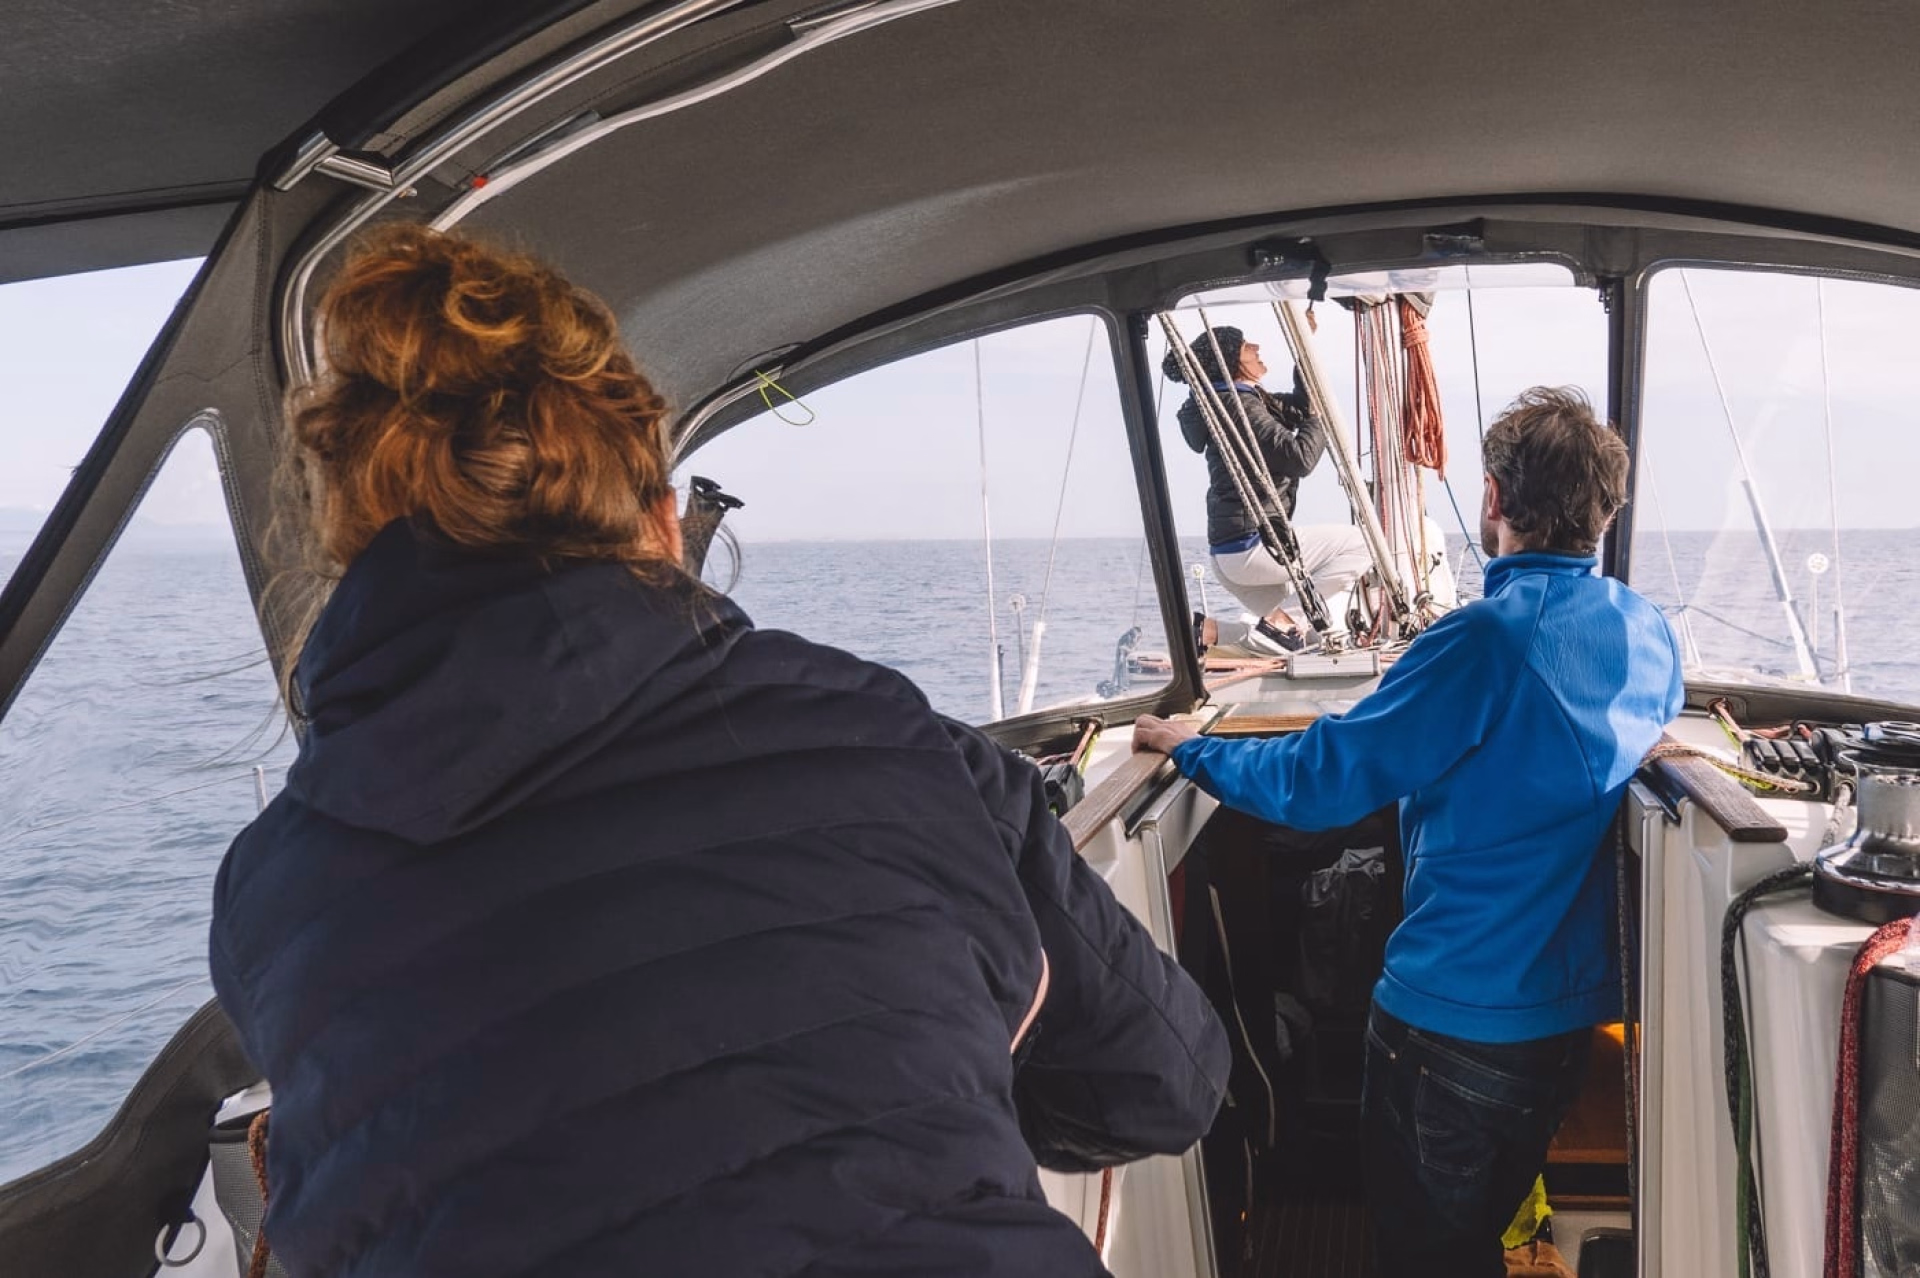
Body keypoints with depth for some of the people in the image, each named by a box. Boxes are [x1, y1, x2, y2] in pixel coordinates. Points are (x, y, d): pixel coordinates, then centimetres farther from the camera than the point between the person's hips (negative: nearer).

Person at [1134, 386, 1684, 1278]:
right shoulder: (1649, 634, -1)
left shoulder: (1487, 639, -23)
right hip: (1574, 1004, 7)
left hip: (1455, 1014, -7)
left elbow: (1318, 780, -21)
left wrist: (1189, 751, -6)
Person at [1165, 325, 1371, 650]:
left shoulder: (1249, 399, 17)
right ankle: (1279, 621, -14)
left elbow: (1299, 409, 28)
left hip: (1228, 553, 11)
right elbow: (1301, 458, -21)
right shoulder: (1239, 405, -14)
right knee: (1360, 545, -9)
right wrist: (1318, 415, -3)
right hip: (1251, 546, -11)